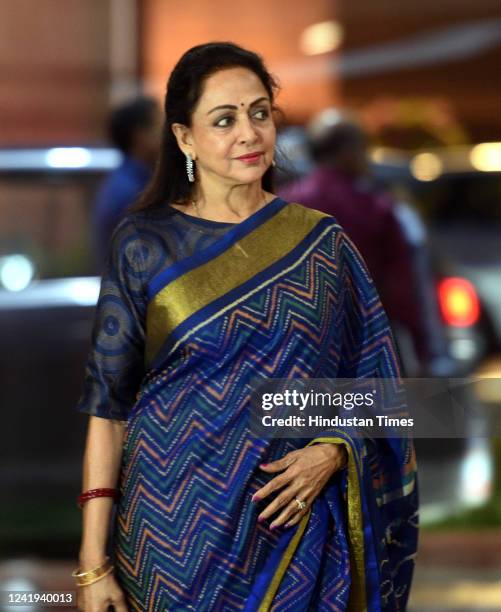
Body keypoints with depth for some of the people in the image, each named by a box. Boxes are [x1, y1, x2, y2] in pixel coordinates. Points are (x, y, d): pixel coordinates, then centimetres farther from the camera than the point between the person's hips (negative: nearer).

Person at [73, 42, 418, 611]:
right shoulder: (143, 244, -2)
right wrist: (93, 562, -9)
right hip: (173, 523, -1)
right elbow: (107, 402, -4)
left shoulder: (323, 244, 3)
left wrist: (331, 453, -14)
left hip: (295, 529, 2)